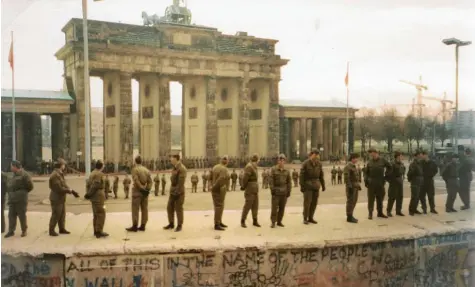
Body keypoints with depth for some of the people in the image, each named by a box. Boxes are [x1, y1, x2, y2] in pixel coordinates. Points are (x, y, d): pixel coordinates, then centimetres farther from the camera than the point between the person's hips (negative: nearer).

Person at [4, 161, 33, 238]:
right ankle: (11, 231, 15)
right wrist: (10, 193, 9)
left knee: (22, 215, 2)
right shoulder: (13, 175, 14)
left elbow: (30, 186, -10)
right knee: (11, 215, 8)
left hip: (21, 199, -7)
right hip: (12, 199, 7)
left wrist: (22, 192, -3)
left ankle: (24, 230, 15)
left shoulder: (24, 175, -11)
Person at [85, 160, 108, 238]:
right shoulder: (100, 174, -15)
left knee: (96, 214, 16)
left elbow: (88, 184, 13)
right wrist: (89, 194, -12)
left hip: (93, 197, 10)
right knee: (101, 214, -5)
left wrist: (88, 193, 8)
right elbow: (95, 186, -20)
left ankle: (96, 231, 22)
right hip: (98, 197, -10)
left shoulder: (92, 174, 15)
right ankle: (99, 232, -6)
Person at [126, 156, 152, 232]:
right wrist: (147, 189, -3)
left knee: (135, 209, -3)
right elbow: (150, 181, 4)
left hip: (137, 191, -6)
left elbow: (136, 181, -19)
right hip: (145, 192, 6)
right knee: (144, 209, 8)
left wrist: (142, 188, -14)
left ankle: (135, 226, -4)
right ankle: (143, 226, 10)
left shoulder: (135, 169, -8)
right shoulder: (146, 170, 11)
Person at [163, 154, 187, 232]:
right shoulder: (174, 167, 13)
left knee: (178, 209, 0)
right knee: (169, 207, 12)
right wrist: (172, 190, 14)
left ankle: (179, 225, 10)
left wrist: (177, 192, -21)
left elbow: (181, 182, -21)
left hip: (178, 192, -9)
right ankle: (171, 224, 23)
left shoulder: (182, 168, -16)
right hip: (172, 191, 9)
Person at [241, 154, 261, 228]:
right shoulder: (249, 167, -15)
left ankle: (255, 221, 16)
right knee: (248, 205, -3)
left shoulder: (254, 167, 15)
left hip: (255, 189, 9)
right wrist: (243, 187, -11)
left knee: (255, 206, 10)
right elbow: (245, 178, -20)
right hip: (250, 189, -9)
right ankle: (243, 221, 7)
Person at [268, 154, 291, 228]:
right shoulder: (273, 169, -1)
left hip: (284, 192, 3)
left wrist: (289, 191, 3)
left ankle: (279, 221, 15)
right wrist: (272, 189, -13)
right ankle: (273, 222, 1)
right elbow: (270, 180, -6)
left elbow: (289, 181, 10)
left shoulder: (287, 171, 8)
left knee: (282, 208, 5)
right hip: (276, 192, -3)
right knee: (274, 207, -5)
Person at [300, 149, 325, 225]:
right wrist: (302, 186, -11)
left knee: (314, 203, 5)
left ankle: (310, 218, 16)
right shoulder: (305, 163, -9)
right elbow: (302, 175, -9)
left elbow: (321, 175, 11)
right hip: (308, 186, -4)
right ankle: (305, 219, 5)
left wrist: (323, 185, 10)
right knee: (307, 202, -5)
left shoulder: (319, 164, 4)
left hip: (316, 186, 5)